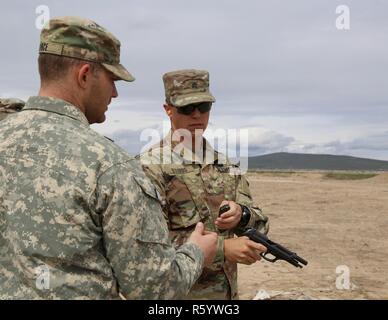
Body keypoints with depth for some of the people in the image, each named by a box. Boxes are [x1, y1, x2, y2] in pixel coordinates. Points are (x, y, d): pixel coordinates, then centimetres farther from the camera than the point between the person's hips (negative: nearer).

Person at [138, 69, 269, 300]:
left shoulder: (226, 166, 5)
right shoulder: (149, 166, -11)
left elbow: (260, 225, 5)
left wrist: (241, 215, -17)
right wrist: (222, 248, -24)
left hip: (227, 291, 5)